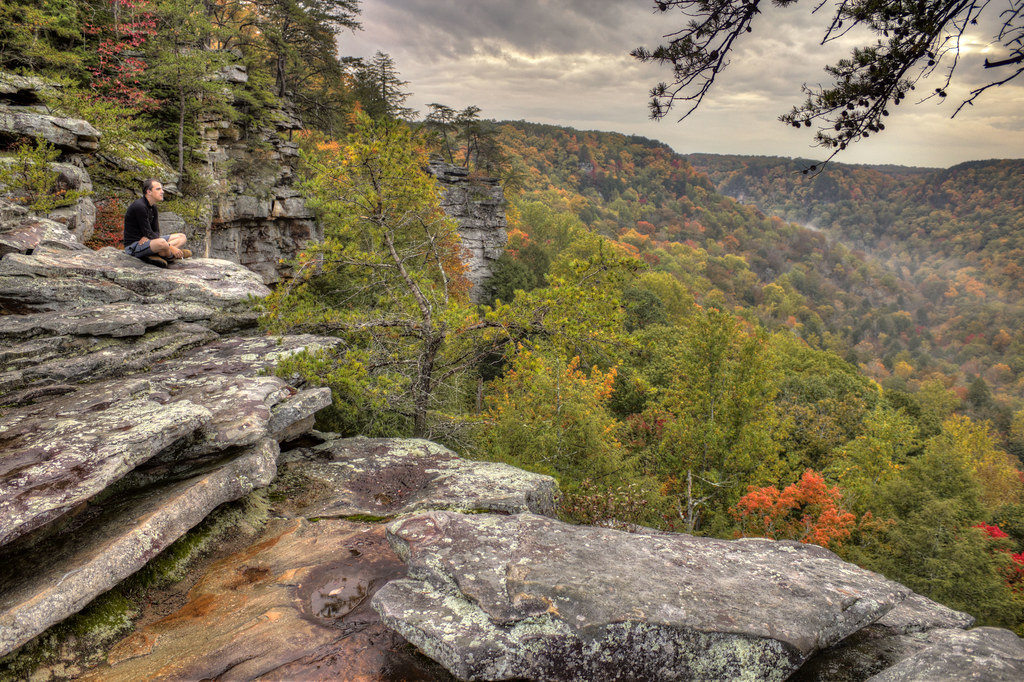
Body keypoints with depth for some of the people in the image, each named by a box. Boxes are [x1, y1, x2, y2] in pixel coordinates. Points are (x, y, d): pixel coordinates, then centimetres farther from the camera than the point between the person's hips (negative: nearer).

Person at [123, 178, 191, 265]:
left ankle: (155, 255, -18)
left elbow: (156, 232, 8)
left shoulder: (153, 207, 10)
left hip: (145, 241, 10)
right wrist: (171, 247, -21)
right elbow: (148, 233, -19)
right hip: (133, 246, -10)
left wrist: (147, 238, -17)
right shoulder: (139, 206, -17)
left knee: (182, 237, 4)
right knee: (162, 243, -40)